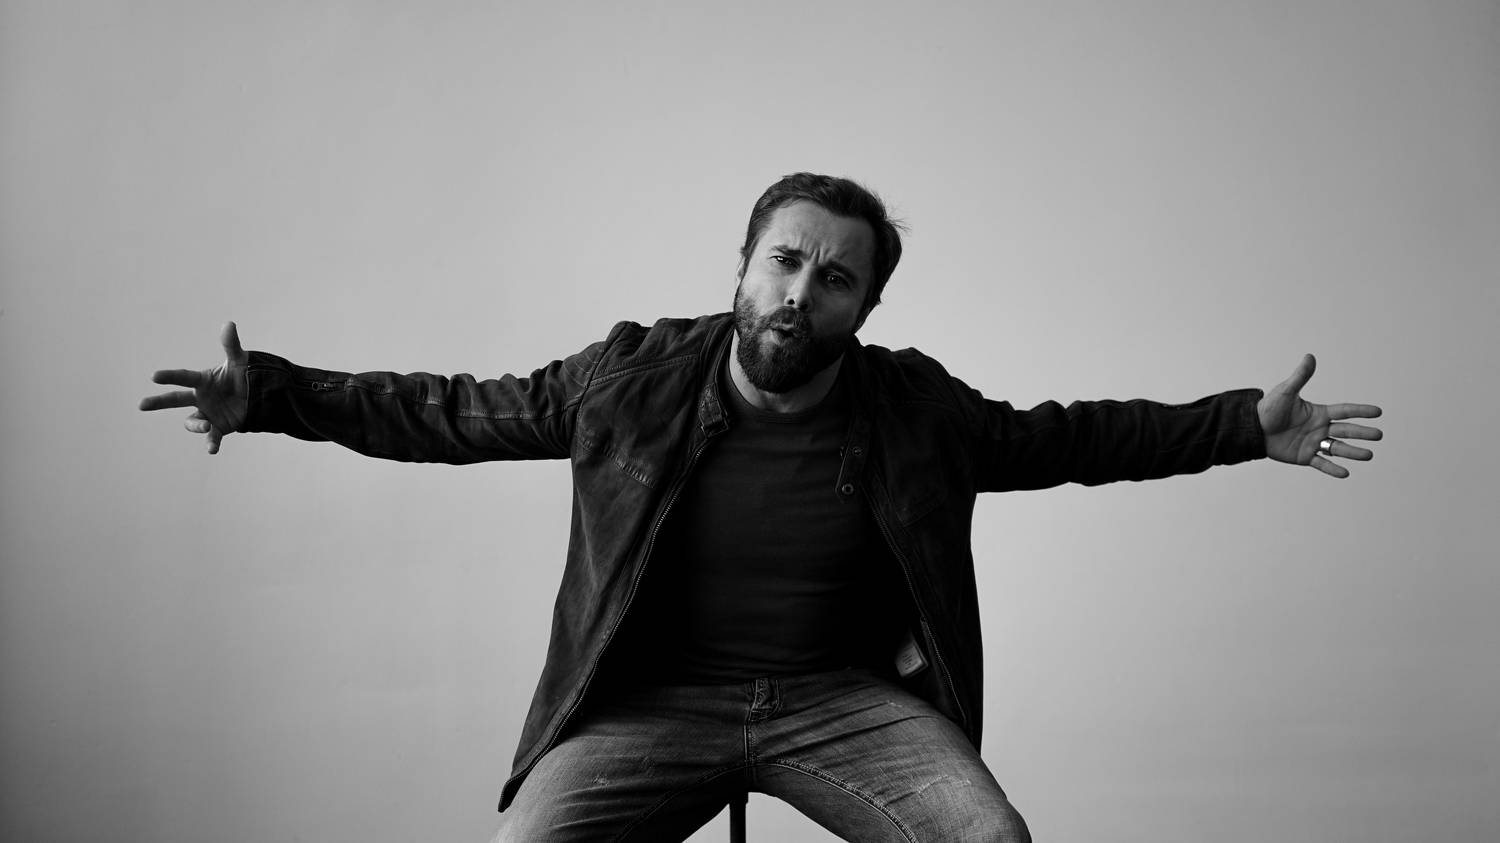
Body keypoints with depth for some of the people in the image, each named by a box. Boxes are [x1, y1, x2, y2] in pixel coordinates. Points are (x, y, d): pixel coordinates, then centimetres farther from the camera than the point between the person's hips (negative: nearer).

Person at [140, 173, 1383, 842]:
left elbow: (1060, 438, 9)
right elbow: (460, 413, 4)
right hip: (655, 698, 0)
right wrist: (275, 395, 0)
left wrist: (1247, 428, 4)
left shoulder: (912, 404, -2)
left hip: (842, 698, 1)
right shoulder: (631, 379, -5)